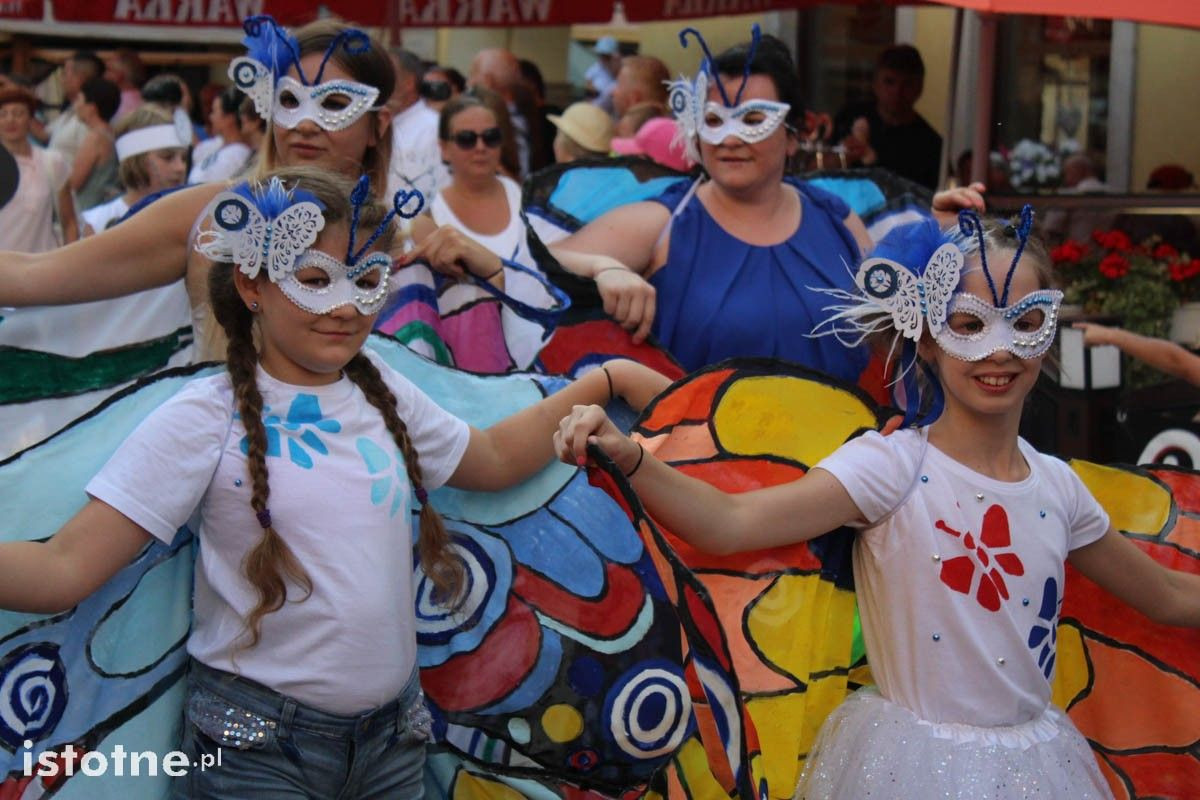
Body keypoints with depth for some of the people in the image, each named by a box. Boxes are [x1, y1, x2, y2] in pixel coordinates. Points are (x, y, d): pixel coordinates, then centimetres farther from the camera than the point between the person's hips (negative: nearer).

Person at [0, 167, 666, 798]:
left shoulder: (385, 397, 6)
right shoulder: (205, 419, -12)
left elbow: (493, 459, 24)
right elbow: (65, 567, -17)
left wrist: (603, 381, 16)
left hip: (392, 736, 5)